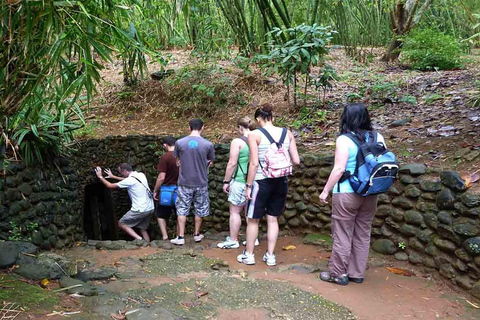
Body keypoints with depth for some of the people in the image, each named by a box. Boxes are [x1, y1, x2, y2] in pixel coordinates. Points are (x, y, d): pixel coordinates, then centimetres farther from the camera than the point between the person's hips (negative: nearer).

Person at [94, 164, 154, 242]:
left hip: (140, 210, -8)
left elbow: (110, 186, -5)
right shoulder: (141, 175, 9)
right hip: (150, 208, 8)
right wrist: (113, 176, 34)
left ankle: (139, 239, -6)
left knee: (121, 224, 8)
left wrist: (100, 177, 8)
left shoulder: (130, 180, -14)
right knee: (143, 229, 20)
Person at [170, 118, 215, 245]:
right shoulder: (208, 144, -10)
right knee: (199, 209, 16)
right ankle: (197, 235, 26)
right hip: (201, 183, 0)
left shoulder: (179, 143, -9)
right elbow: (211, 162, 6)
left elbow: (178, 160, 6)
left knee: (182, 210, 9)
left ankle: (180, 237, 10)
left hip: (184, 182, 0)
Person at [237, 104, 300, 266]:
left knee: (253, 219, 12)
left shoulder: (254, 135, -10)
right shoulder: (287, 133, 1)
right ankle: (270, 256, 22)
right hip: (281, 182, 4)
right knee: (272, 219, 16)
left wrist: (248, 185, -7)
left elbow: (254, 163, -15)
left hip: (261, 181, -4)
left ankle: (248, 255, 23)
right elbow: (296, 161, 0)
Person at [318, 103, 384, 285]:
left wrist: (325, 191, -8)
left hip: (347, 194, -5)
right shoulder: (378, 138, 3)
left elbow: (339, 169, -16)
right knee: (362, 235, 14)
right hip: (370, 194, 5)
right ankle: (357, 273, 24)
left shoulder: (344, 140, -12)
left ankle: (338, 273, 15)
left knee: (342, 235, 5)